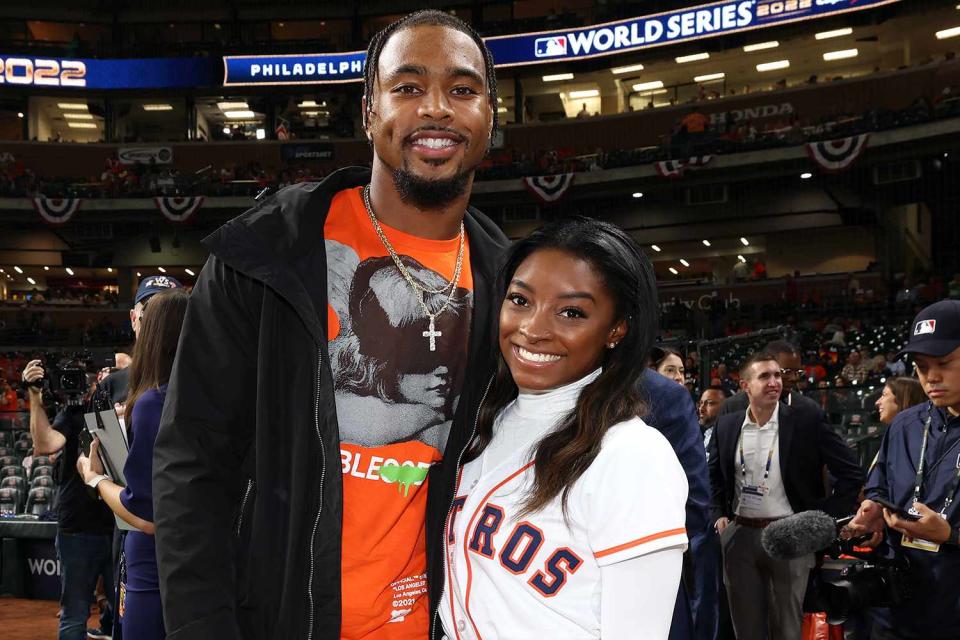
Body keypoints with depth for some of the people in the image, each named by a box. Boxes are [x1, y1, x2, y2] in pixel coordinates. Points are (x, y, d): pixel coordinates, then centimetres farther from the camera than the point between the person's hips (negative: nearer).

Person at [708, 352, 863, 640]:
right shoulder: (726, 426, 4)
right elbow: (713, 475, 19)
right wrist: (720, 514, 7)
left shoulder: (807, 420, -7)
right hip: (740, 535, 3)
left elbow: (851, 474, -5)